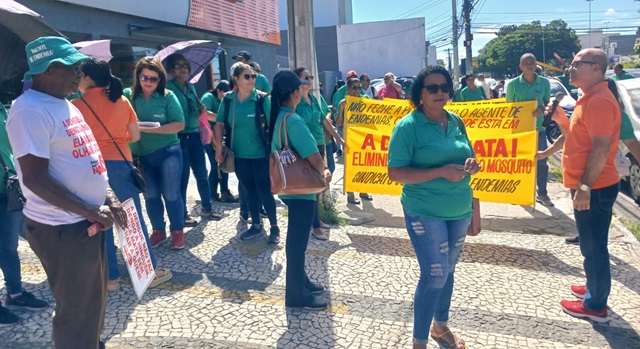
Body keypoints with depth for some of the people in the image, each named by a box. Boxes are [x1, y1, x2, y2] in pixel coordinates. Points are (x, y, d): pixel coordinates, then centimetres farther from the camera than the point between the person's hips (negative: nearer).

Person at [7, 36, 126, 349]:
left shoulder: (66, 104, 12)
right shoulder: (30, 110, -19)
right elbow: (36, 178, -24)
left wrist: (106, 197, 8)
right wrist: (91, 211, -21)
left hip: (88, 223, 9)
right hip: (62, 229, -9)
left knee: (95, 301, 24)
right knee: (76, 311, 6)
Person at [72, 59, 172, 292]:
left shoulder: (78, 104, -3)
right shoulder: (122, 101, 5)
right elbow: (135, 136, 7)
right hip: (120, 162, 2)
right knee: (134, 217, 9)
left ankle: (111, 277, 14)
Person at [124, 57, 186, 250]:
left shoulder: (167, 96, -6)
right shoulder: (128, 95, 0)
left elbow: (179, 124, -10)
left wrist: (153, 129, -20)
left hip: (167, 152, -3)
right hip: (141, 155, 3)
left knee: (171, 194, 3)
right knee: (150, 195, 13)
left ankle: (178, 231, 19)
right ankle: (158, 231, 28)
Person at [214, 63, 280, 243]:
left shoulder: (262, 99, -9)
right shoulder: (228, 100, 0)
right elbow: (219, 124, 8)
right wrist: (220, 146, 0)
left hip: (261, 154, -3)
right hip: (239, 155, 4)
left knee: (264, 190, 1)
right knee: (249, 190, 14)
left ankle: (274, 226, 16)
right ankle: (256, 225, 29)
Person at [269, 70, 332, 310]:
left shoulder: (277, 117, 7)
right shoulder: (293, 120, -23)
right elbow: (314, 158, -27)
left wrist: (320, 171, 9)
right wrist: (322, 172, -5)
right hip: (301, 189, -10)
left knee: (297, 238, 21)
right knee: (298, 241, 2)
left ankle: (300, 282, 36)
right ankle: (296, 294, 14)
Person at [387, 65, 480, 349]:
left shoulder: (456, 122, 6)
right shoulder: (408, 126, -13)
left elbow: (467, 155, 19)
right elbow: (395, 173, -18)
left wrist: (471, 164, -6)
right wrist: (441, 172, -25)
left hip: (460, 210, 6)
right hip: (425, 213, -6)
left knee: (448, 270, 17)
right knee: (435, 275, -4)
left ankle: (441, 326, 38)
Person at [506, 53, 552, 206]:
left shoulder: (544, 82, 1)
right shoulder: (513, 84, -5)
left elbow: (547, 102, 8)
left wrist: (542, 108, -16)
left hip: (539, 128, 2)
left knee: (541, 162, 5)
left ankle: (542, 193, 16)